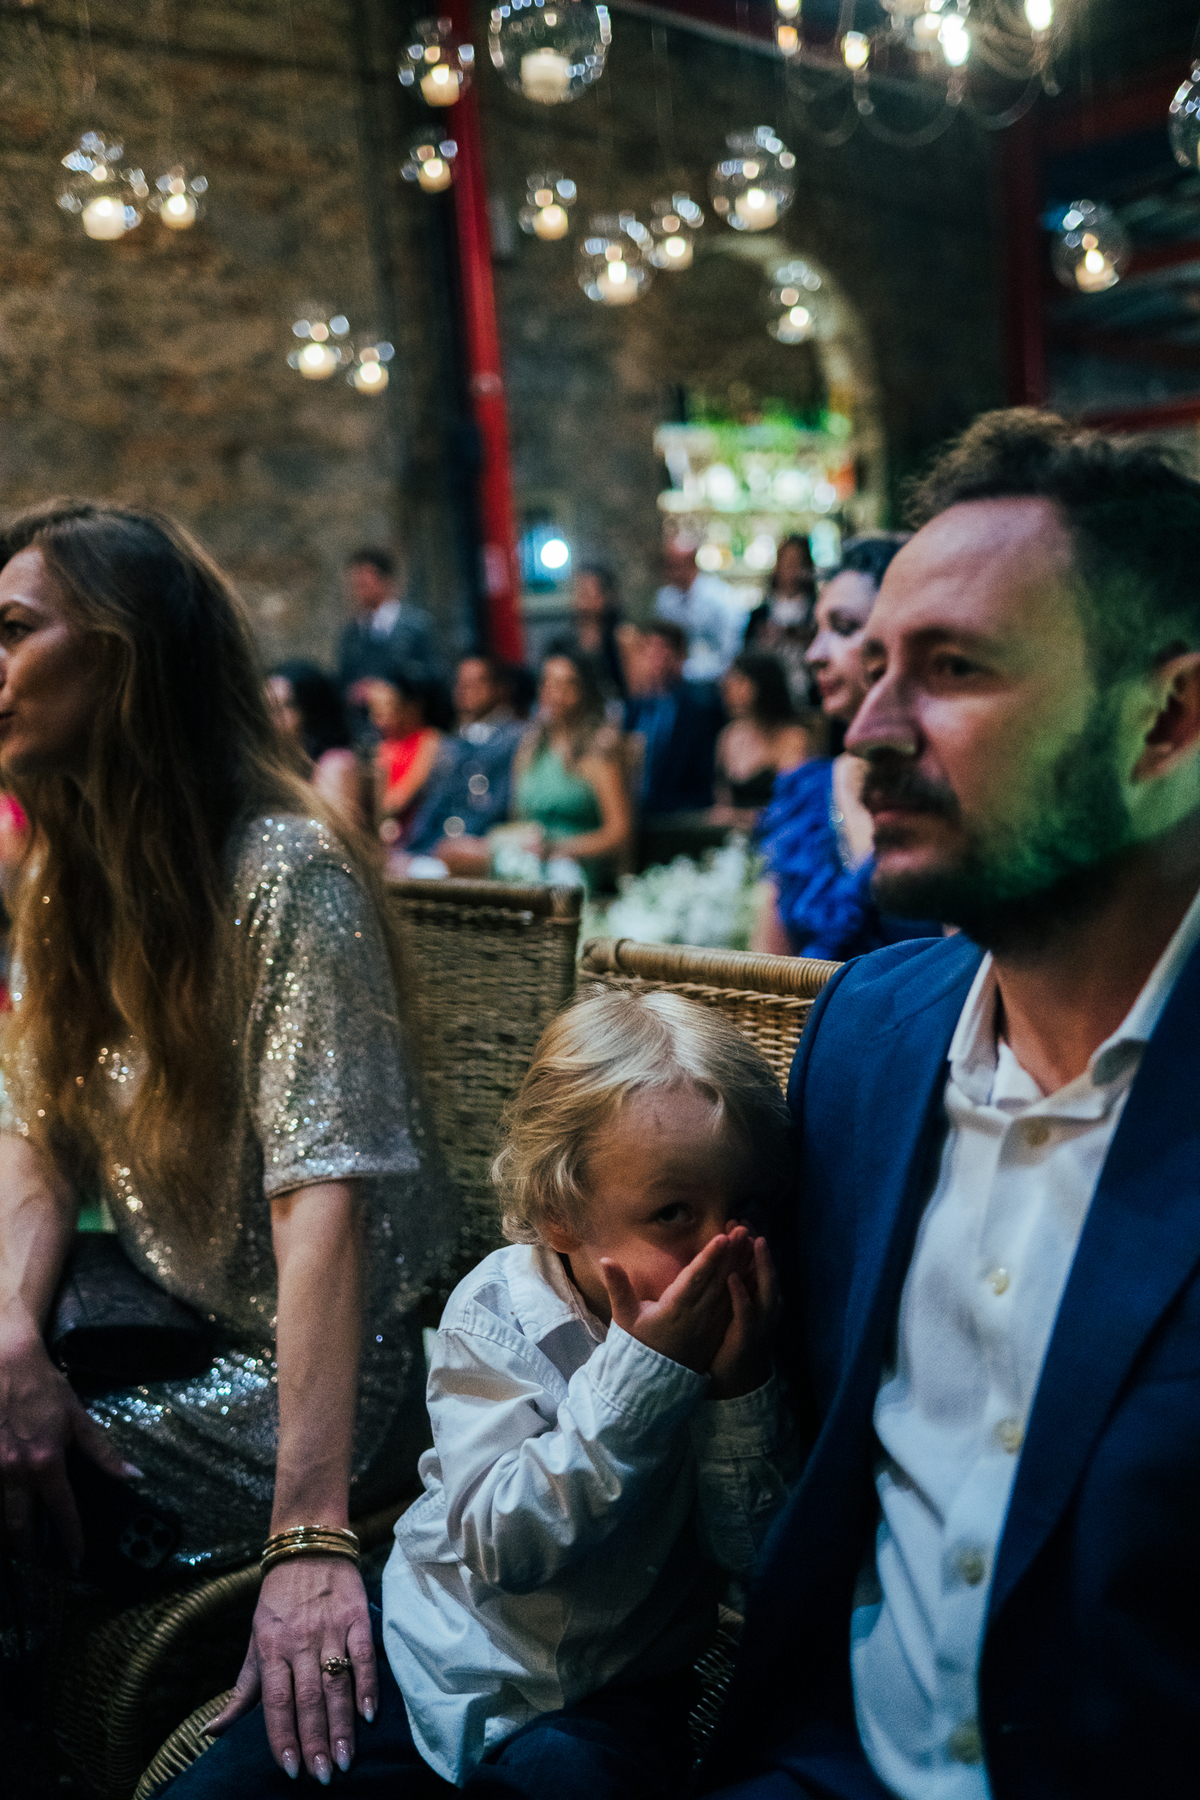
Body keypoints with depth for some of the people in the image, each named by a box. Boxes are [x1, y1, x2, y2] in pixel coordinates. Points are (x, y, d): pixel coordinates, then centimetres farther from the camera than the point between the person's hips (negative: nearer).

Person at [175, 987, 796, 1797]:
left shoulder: (743, 1321, -10)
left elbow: (760, 1556, -11)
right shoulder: (494, 1311, -16)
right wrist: (641, 1372, -32)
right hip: (442, 1657, 0)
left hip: (605, 1694, 0)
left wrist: (737, 1389, -27)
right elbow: (504, 1548, -25)